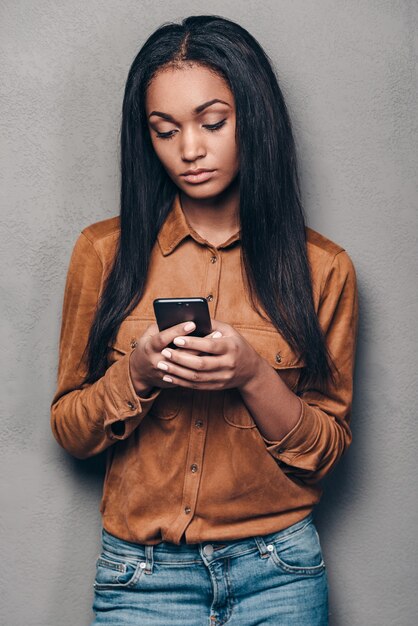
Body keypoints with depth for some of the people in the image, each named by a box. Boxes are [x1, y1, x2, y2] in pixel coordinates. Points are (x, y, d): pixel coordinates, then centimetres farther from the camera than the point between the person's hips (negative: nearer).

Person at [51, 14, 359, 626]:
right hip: (141, 571, 0)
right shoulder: (105, 251, -3)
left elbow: (327, 450, -2)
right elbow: (70, 430, 1)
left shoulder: (322, 267, -4)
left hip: (278, 571, 1)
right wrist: (137, 373, -18)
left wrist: (252, 375, -19)